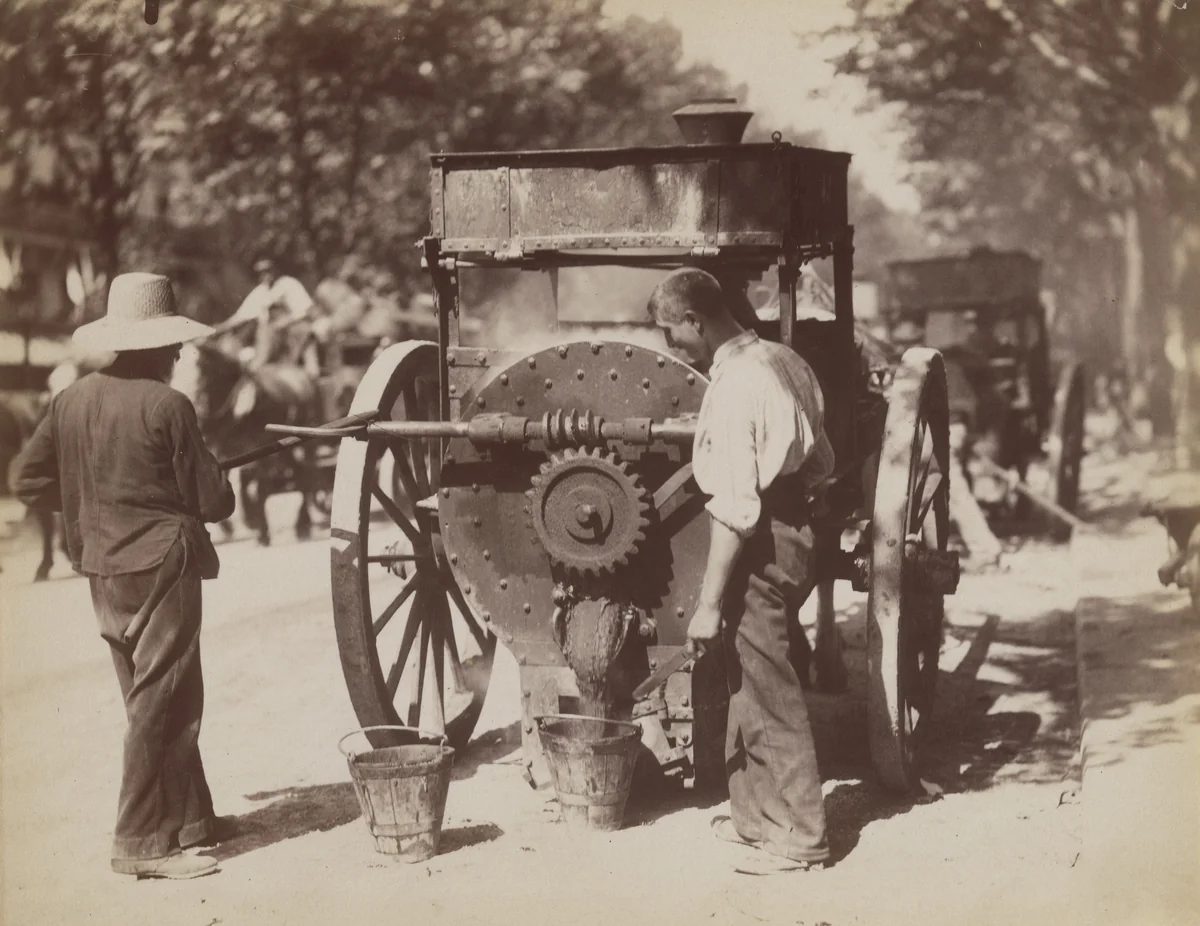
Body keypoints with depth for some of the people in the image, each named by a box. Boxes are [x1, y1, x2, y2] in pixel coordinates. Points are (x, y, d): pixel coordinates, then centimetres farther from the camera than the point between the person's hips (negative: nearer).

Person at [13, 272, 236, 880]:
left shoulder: (71, 400, 2)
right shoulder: (166, 406, -16)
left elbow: (28, 482, 8)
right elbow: (214, 502, -12)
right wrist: (218, 480, 10)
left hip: (103, 572, 7)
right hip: (161, 567, -7)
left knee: (152, 699, 17)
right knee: (161, 705, -2)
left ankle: (190, 817, 26)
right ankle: (145, 843, 0)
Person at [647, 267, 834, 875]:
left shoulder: (733, 387, -19)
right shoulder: (783, 359, 10)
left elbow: (734, 510, -23)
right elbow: (822, 462, 17)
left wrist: (710, 603, -21)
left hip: (760, 547, -10)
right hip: (799, 532, 10)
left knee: (766, 693, 1)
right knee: (748, 682, 19)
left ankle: (799, 836, 10)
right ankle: (753, 815, 30)